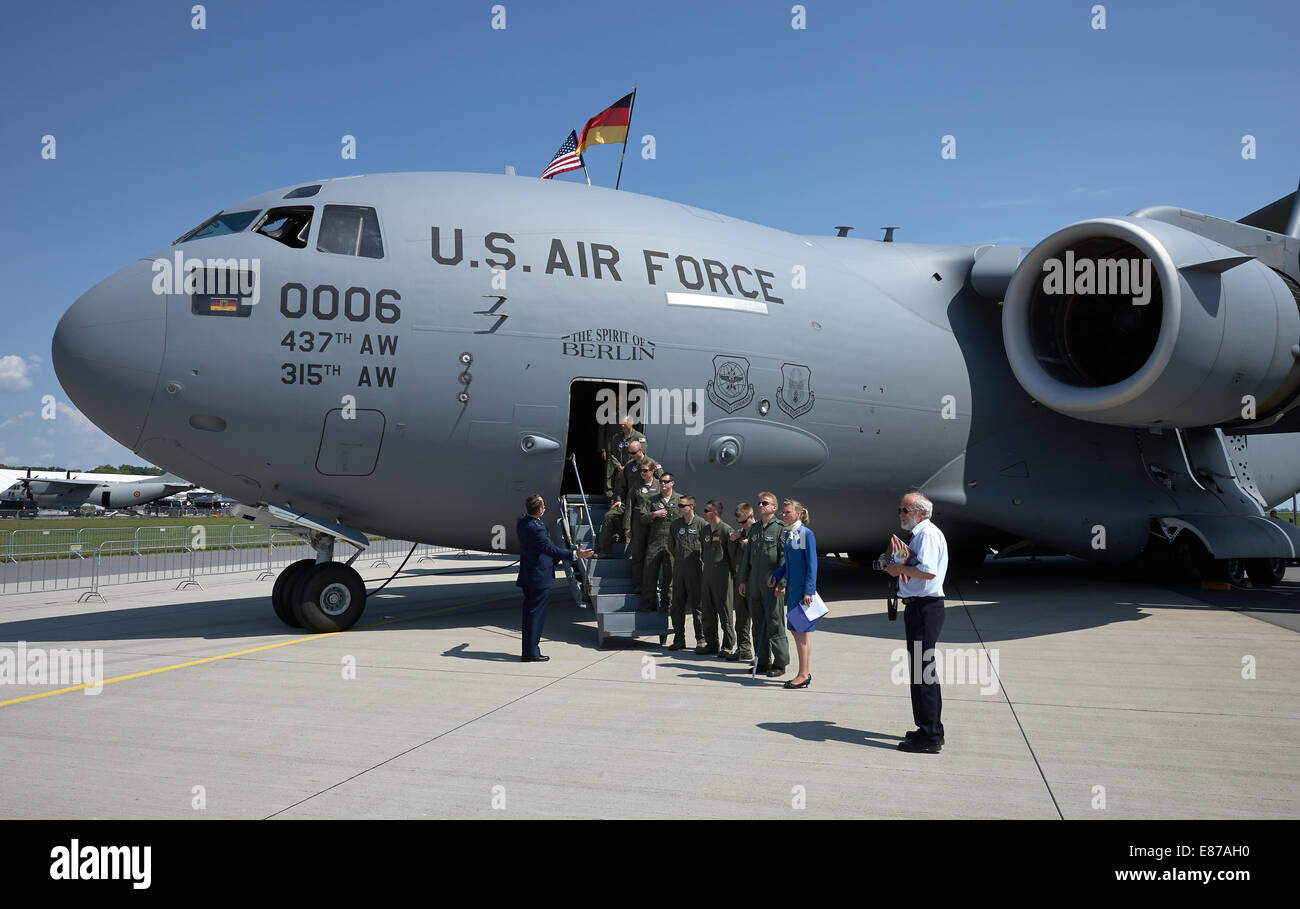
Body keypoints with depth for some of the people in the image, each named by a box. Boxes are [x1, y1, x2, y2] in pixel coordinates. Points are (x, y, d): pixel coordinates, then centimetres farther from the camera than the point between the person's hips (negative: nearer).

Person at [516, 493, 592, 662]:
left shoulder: (521, 521, 4)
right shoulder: (535, 528, -24)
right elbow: (550, 549, -28)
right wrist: (575, 554, -30)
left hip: (528, 577, 10)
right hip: (539, 577, -10)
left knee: (530, 613, 16)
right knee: (536, 614, -2)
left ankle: (528, 650, 23)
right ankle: (530, 653, 2)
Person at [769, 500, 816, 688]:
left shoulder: (806, 534, -11)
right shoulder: (788, 534, 13)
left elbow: (812, 565, -14)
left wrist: (808, 591, -18)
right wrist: (776, 576, 8)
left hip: (804, 588, -8)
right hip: (793, 587, 8)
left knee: (802, 631, -5)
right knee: (796, 630, 11)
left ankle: (803, 675, 1)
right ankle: (806, 673, 18)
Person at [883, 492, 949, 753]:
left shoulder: (928, 534, -13)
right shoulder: (919, 534, 20)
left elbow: (928, 571, -25)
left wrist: (899, 568, -14)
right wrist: (897, 569, 12)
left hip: (925, 608, -11)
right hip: (917, 606, 11)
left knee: (922, 668, -9)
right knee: (921, 668, 16)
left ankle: (930, 736, -5)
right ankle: (930, 729, 26)